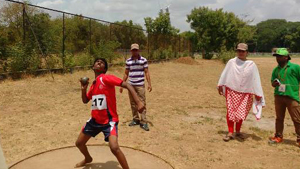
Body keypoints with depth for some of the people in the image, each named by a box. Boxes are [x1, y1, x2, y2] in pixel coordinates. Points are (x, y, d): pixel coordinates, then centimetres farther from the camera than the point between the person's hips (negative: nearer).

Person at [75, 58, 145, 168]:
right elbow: (85, 101, 19)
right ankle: (88, 159, 51)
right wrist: (83, 89, -1)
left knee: (114, 148, -27)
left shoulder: (106, 78, -15)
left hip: (109, 120, -8)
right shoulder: (93, 84, 7)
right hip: (95, 120, 8)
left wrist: (138, 102, -33)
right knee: (79, 143, 19)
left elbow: (127, 85, -22)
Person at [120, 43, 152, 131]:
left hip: (140, 85, -3)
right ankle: (135, 119, 24)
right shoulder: (128, 61, 8)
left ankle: (143, 122, 0)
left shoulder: (143, 60, 0)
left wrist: (149, 84, -8)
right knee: (133, 103, 10)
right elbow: (126, 74, 13)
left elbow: (146, 72, 0)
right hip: (131, 85, 3)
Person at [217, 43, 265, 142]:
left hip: (245, 93, 1)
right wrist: (220, 85, 4)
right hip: (232, 91, -1)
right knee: (230, 112, -4)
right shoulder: (231, 62, -2)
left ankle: (237, 132, 26)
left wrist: (257, 93, -1)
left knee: (241, 113, 8)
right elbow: (224, 74, 4)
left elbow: (256, 80, 0)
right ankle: (230, 133, 6)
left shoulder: (251, 65, -1)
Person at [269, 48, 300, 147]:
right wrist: (274, 83, -5)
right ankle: (278, 136, 24)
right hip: (278, 97, 5)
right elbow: (272, 82, 17)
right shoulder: (276, 69, 13)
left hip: (292, 97, -5)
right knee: (279, 118, 13)